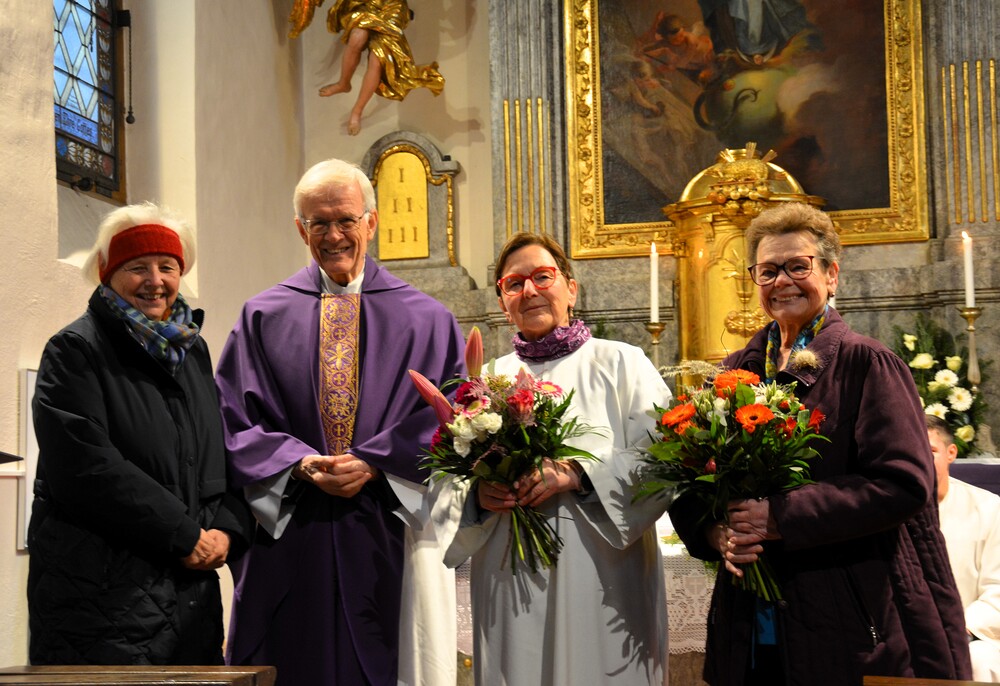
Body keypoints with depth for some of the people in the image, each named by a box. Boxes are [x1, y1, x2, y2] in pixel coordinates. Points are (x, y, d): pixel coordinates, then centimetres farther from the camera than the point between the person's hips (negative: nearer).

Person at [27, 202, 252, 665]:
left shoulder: (192, 351, 16)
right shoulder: (76, 351, -6)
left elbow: (226, 452, 17)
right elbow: (86, 466, -17)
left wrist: (227, 528, -3)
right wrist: (185, 535, -15)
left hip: (192, 587, 6)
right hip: (100, 588, -6)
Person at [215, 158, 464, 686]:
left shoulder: (425, 321, 7)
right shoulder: (263, 317, 8)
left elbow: (446, 419, 0)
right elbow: (234, 421, 2)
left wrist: (373, 463, -13)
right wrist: (299, 463, -14)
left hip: (389, 542, 0)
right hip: (288, 543, 1)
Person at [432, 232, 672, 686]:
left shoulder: (621, 363, 4)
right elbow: (449, 482, 11)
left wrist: (577, 474, -19)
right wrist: (478, 495, -11)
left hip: (602, 585, -2)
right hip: (511, 591, 3)